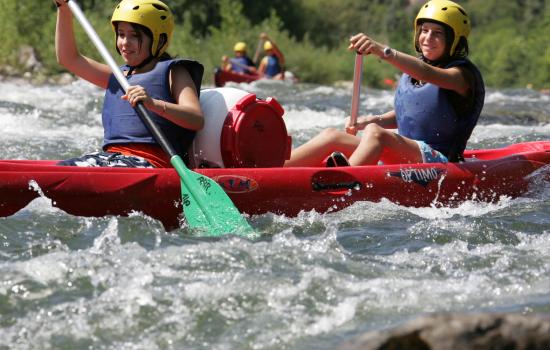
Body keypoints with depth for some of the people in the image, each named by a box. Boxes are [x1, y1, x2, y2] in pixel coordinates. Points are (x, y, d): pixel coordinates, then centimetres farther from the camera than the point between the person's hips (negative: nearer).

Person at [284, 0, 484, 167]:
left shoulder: (464, 74, -8)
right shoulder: (411, 70, 17)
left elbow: (428, 74, -30)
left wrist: (383, 51, -44)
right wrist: (372, 120, 5)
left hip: (439, 162, -8)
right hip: (406, 154, 8)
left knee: (375, 133, -33)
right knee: (332, 135, -9)